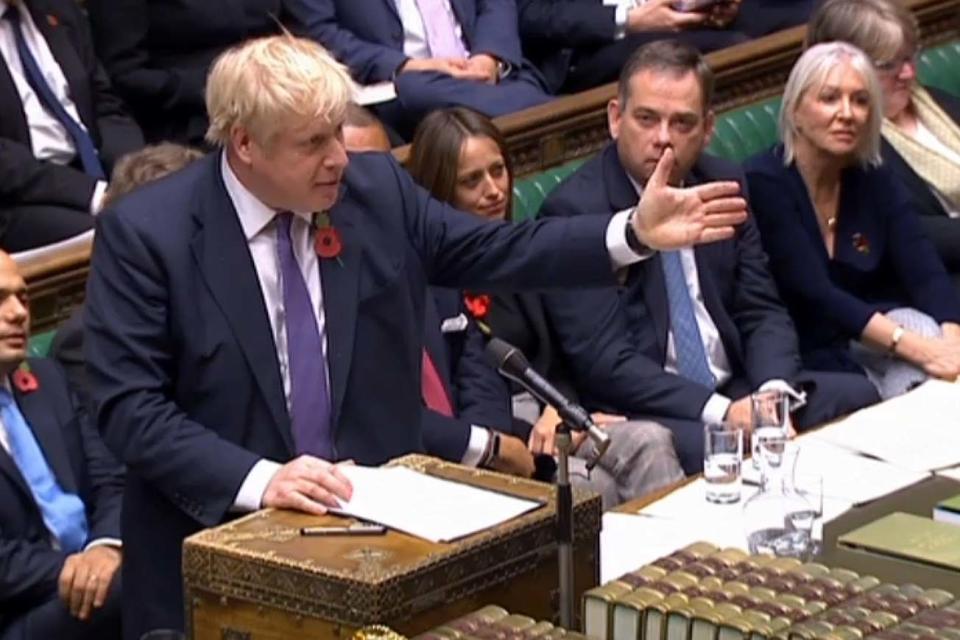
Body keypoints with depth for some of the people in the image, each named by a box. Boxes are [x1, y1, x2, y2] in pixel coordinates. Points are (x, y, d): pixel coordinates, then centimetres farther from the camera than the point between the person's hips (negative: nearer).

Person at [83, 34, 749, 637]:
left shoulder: (376, 187, 2)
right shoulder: (146, 231, -10)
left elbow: (491, 253, 11)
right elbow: (128, 405, -13)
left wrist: (636, 232, 0)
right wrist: (256, 480, -24)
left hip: (374, 515, 4)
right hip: (221, 544, -3)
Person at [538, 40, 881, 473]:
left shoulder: (725, 186, 9)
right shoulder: (574, 210, -11)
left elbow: (761, 312, 10)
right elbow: (605, 361, -16)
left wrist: (774, 392, -12)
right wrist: (720, 411, -24)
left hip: (735, 389, 7)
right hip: (642, 412, -6)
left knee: (857, 397, -15)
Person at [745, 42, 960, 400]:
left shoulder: (874, 182, 4)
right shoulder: (765, 185, -13)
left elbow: (925, 274, -8)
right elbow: (816, 295, -22)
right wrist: (916, 348, -32)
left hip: (863, 342, 5)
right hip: (800, 356, -5)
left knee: (926, 328, -25)